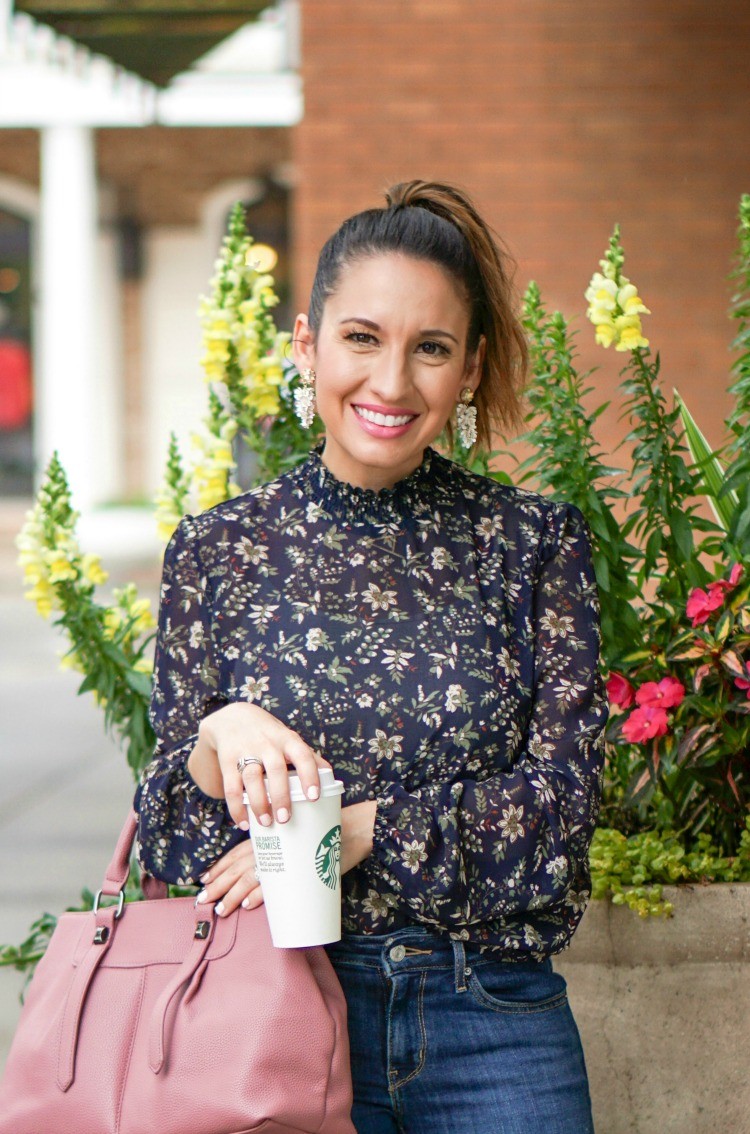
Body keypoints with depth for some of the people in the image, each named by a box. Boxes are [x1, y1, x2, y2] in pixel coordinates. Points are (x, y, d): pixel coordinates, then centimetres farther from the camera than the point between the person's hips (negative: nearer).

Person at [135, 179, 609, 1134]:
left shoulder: (535, 543, 2)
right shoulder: (218, 550, 2)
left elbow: (563, 796, -6)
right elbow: (165, 844, 1)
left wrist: (364, 828, -17)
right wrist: (216, 747, -20)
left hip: (493, 1026, 0)